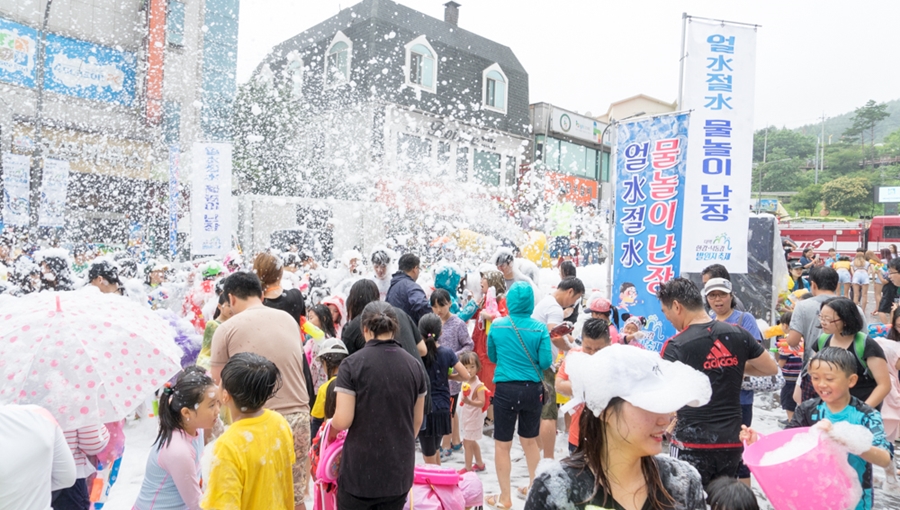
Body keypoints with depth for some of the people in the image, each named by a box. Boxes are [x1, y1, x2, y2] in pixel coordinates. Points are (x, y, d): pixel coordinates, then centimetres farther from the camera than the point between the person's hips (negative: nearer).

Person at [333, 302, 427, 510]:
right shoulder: (414, 364, 0)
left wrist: (332, 422, 7)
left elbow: (342, 421, -16)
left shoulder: (353, 363, -12)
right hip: (399, 470, 4)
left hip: (360, 470, -3)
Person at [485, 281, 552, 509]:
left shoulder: (497, 326, -5)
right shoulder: (540, 328, -8)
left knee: (502, 445, 8)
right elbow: (546, 362, -8)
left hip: (506, 389, -2)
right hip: (532, 390, 2)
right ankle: (534, 487, 36)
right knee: (530, 440, 21)